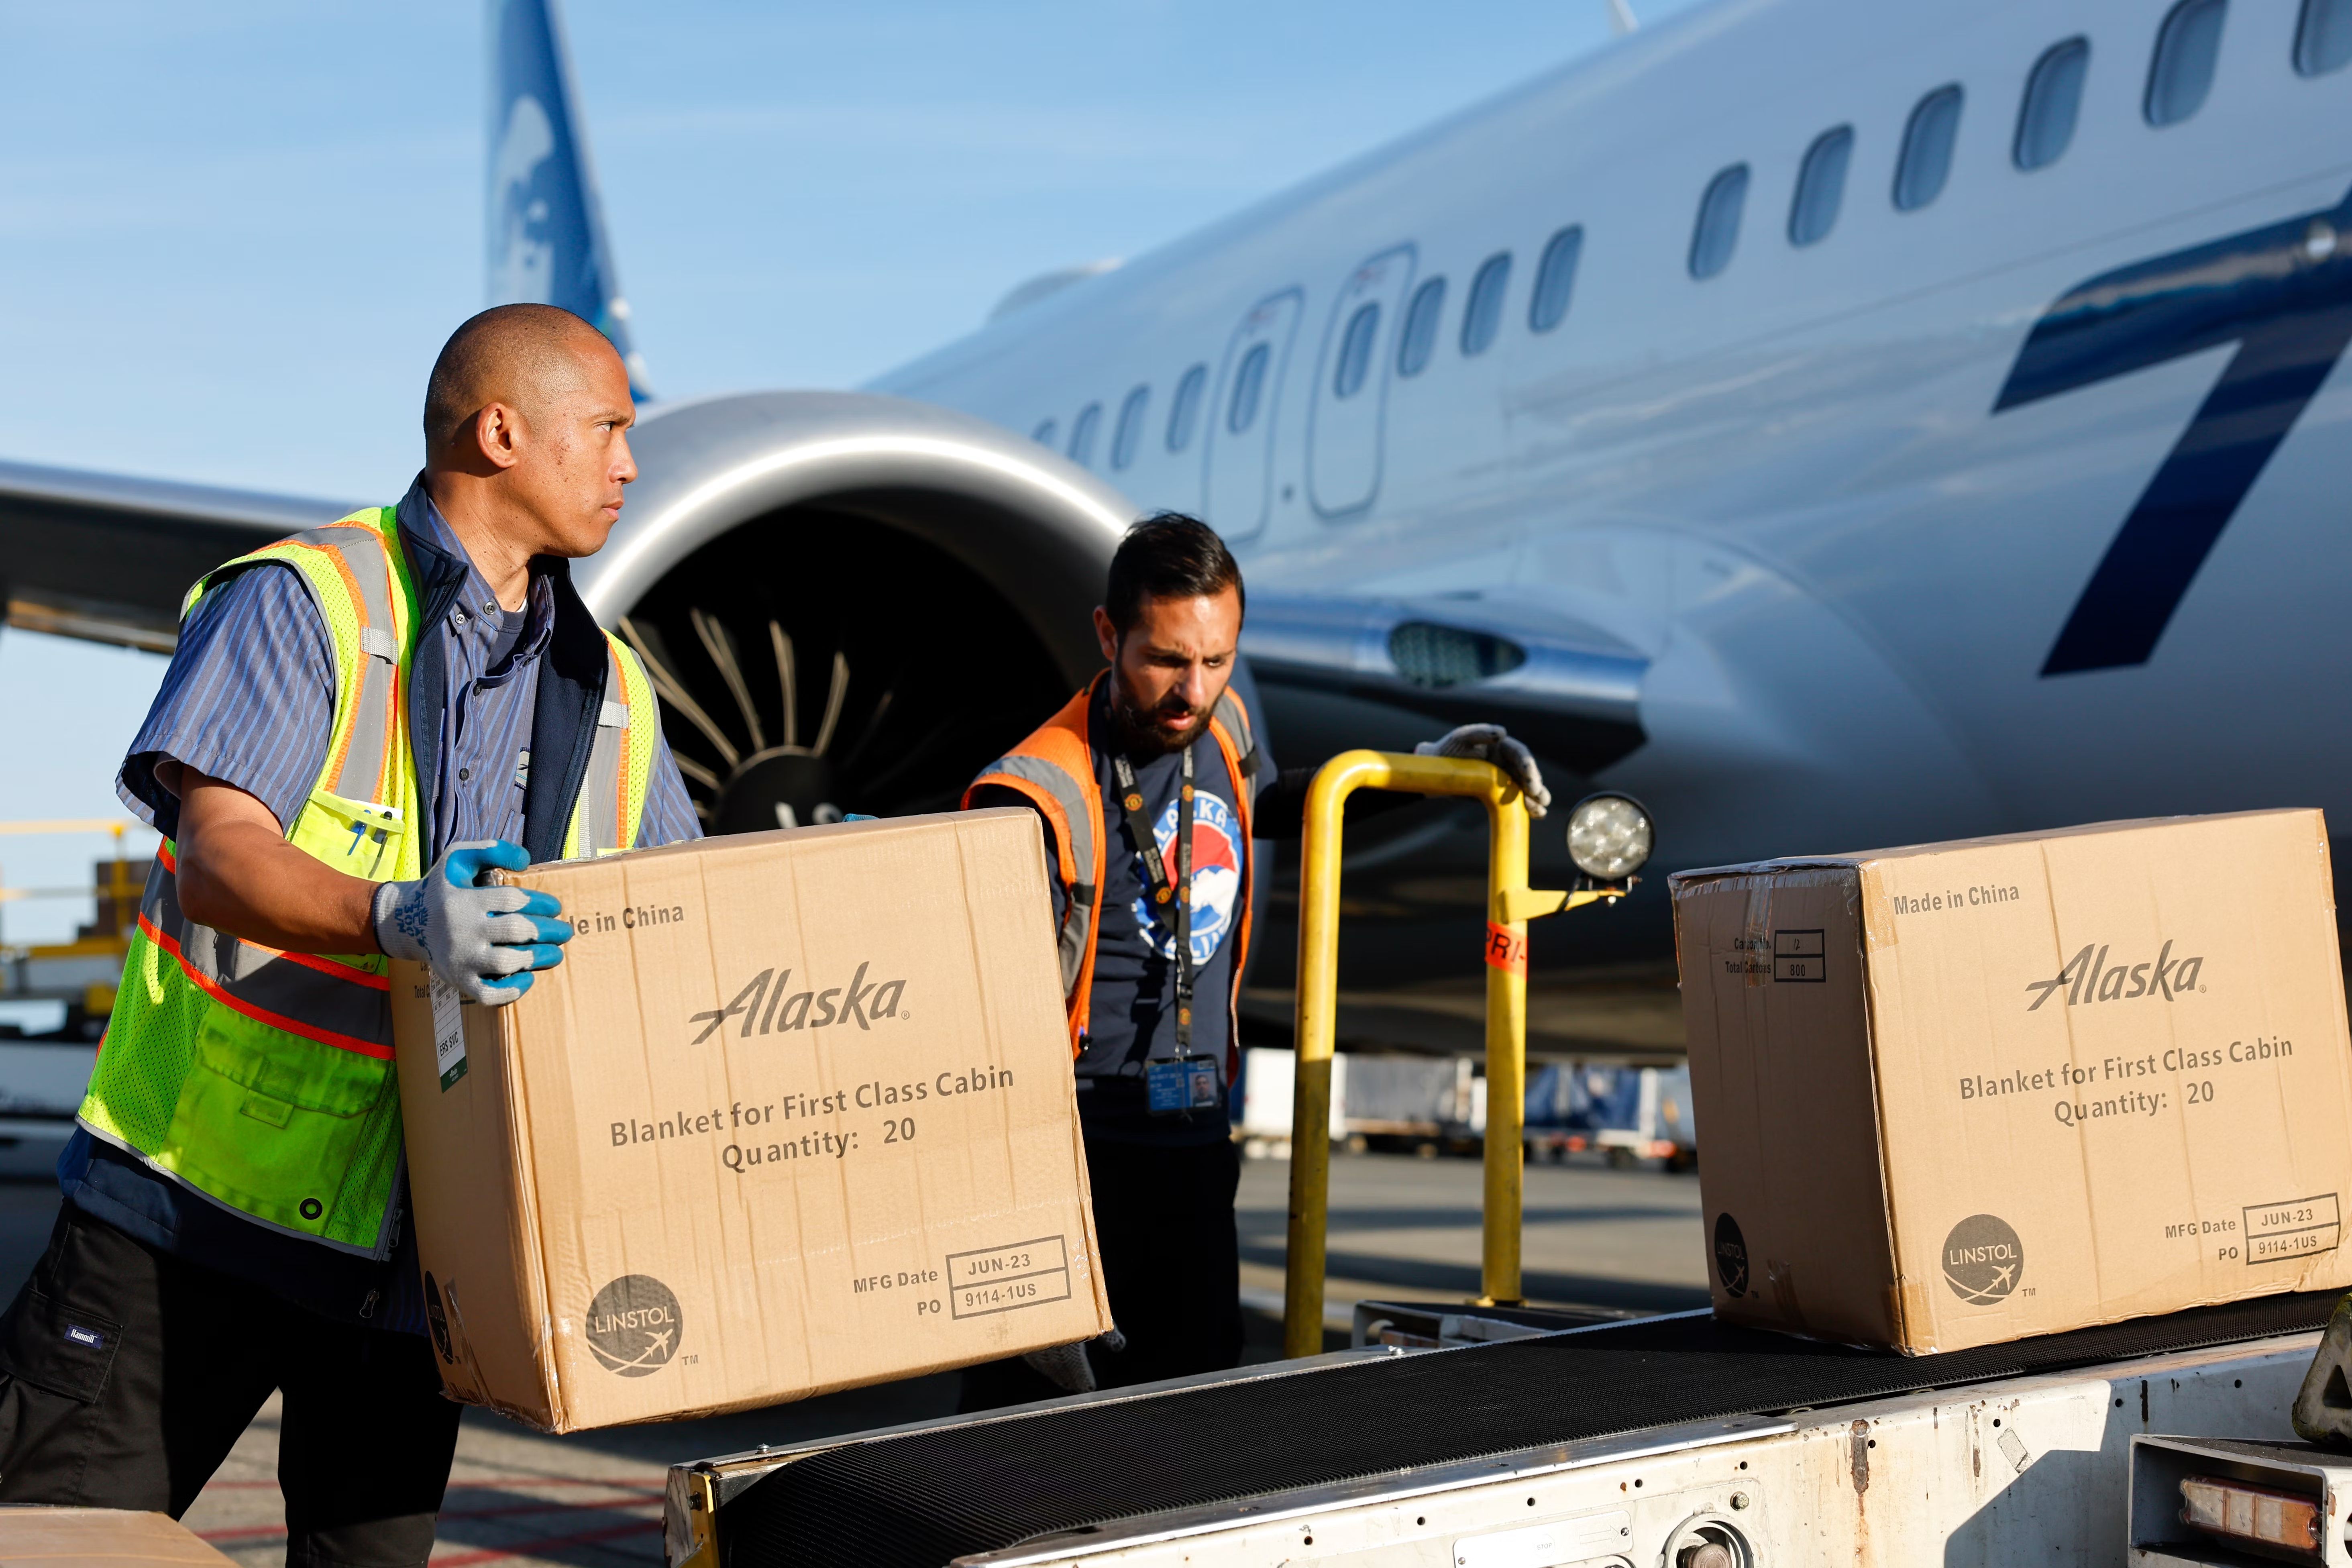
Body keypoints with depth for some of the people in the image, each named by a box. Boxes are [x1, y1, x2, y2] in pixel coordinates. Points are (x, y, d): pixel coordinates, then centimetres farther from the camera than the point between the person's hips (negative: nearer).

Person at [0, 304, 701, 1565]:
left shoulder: (609, 692, 13)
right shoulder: (301, 601, -6)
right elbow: (217, 855, -19)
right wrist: (397, 919, -37)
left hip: (425, 1238, 5)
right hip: (205, 1198, -5)